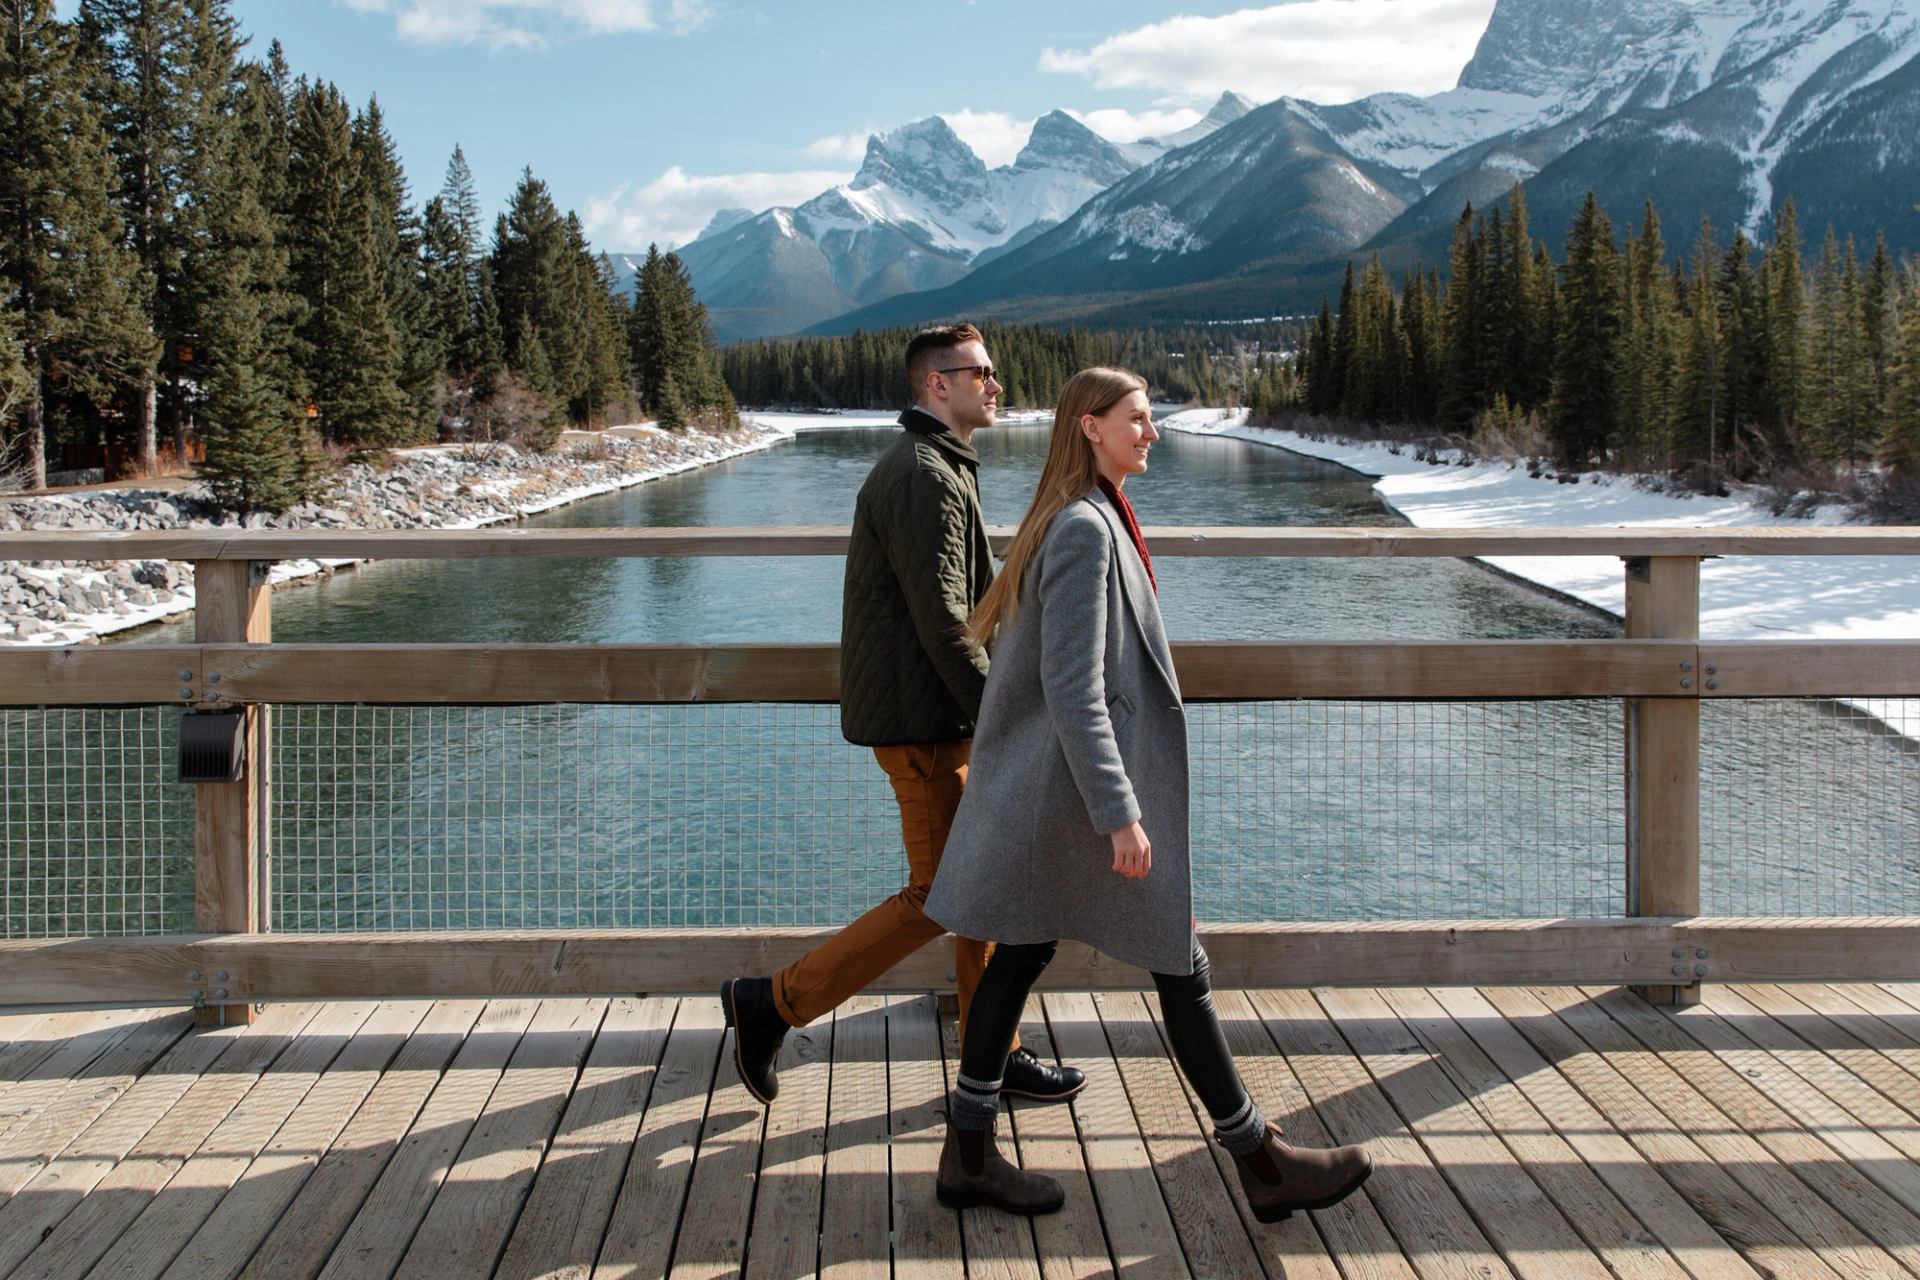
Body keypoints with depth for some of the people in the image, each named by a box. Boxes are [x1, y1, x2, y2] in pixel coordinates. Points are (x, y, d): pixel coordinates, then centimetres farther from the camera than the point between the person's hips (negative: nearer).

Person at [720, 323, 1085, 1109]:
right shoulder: (925, 478, -17)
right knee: (939, 896, -4)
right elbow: (943, 623, -23)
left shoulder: (937, 470, 17)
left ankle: (992, 1055, 23)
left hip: (938, 714, 10)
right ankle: (774, 1002, 3)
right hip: (920, 718, -10)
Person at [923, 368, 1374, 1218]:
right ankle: (1262, 1165, 13)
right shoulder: (1084, 528, -19)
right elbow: (1073, 688, -25)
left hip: (1044, 790, 10)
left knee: (1022, 953, 12)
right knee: (1180, 967, 1)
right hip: (1087, 782, -10)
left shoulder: (1086, 519, 13)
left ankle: (968, 1155, 19)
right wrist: (1120, 813, -25)